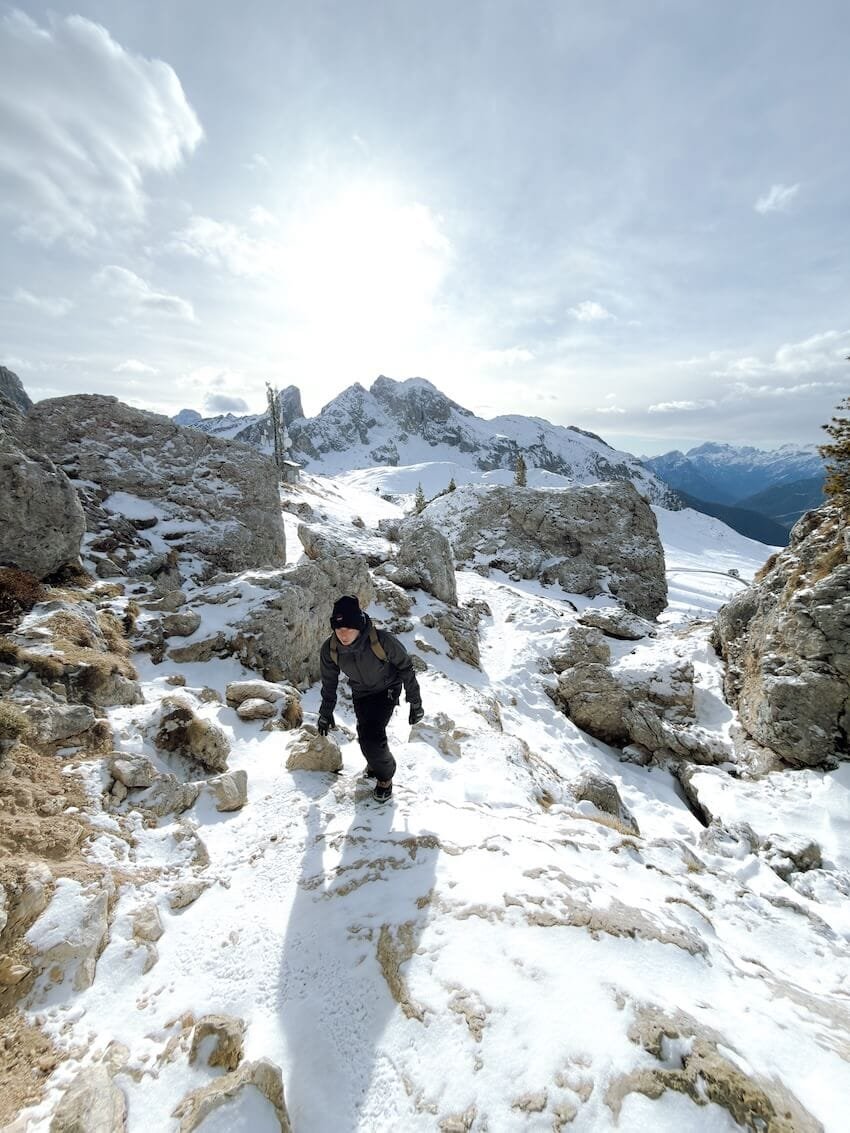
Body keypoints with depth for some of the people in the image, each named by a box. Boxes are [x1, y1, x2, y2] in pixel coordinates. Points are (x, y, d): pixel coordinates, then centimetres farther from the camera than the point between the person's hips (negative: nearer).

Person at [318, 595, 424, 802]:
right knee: (365, 736, 6)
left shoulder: (382, 641, -36)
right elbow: (329, 682, -2)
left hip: (387, 689, -4)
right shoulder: (329, 649, -23)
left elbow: (405, 667, -18)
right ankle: (376, 764, 41)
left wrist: (415, 703, -10)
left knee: (372, 736, -16)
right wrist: (326, 713, 8)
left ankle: (385, 775, 14)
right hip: (361, 694, 4)